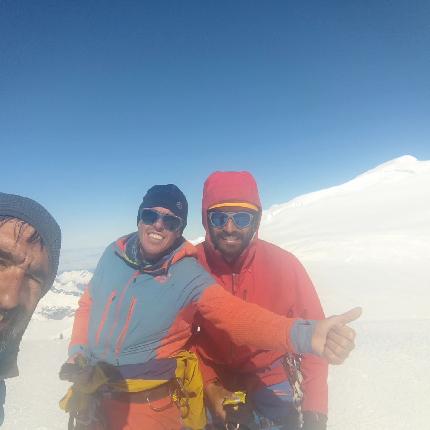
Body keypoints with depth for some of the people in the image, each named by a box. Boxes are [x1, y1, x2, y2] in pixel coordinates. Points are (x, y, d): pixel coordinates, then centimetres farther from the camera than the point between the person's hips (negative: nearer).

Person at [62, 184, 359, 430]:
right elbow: (89, 304, 9)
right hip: (92, 394, 5)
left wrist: (304, 334, -51)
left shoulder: (189, 277, -21)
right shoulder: (115, 254, -5)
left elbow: (238, 316, -35)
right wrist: (77, 350, -4)